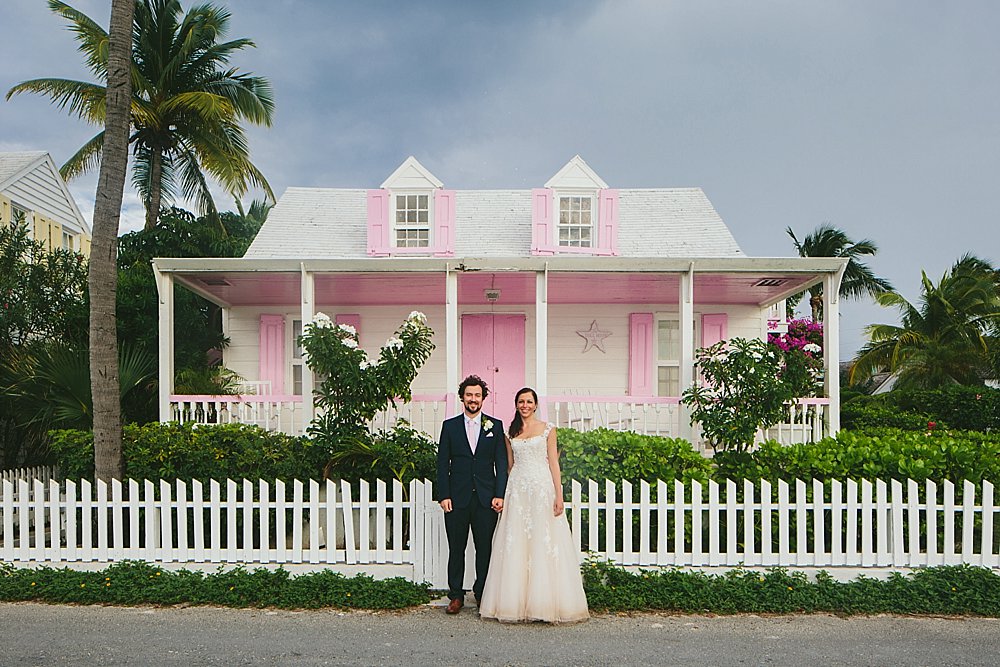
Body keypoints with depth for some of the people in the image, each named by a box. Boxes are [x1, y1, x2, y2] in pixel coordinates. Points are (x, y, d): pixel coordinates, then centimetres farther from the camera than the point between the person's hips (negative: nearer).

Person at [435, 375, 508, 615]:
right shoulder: (450, 426, 7)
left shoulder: (495, 426, 8)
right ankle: (456, 595, 17)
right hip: (457, 498, 0)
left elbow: (501, 463, 5)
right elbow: (442, 463, 5)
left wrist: (499, 495, -4)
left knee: (485, 548, 4)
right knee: (456, 548, 5)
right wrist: (443, 495, -4)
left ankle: (482, 594, 17)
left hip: (486, 498, 0)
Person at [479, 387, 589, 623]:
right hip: (517, 490, 3)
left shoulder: (548, 429, 4)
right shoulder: (511, 432, 13)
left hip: (542, 489, -3)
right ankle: (517, 601, 10)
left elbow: (553, 462, 0)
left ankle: (545, 602, 6)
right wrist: (504, 495, 8)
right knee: (515, 546, 2)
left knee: (544, 545, -3)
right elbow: (510, 464, 15)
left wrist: (559, 495, -7)